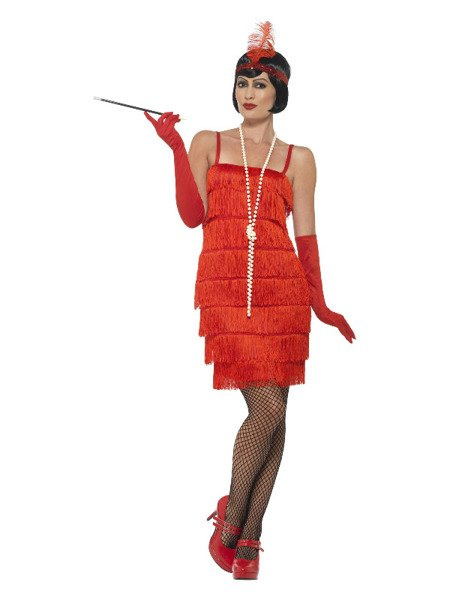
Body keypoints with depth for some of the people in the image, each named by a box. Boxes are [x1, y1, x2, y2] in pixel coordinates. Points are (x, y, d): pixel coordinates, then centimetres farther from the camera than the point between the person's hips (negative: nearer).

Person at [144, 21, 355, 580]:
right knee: (267, 409, -12)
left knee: (273, 412, 0)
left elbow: (305, 233, 11)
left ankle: (248, 534, 11)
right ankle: (232, 518, 8)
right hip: (225, 285, -2)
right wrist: (175, 148, -5)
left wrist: (318, 302, 6)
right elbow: (192, 215, 1)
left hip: (282, 286, 2)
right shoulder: (207, 143, 14)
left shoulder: (298, 158, 14)